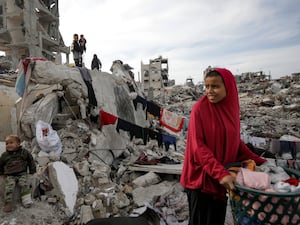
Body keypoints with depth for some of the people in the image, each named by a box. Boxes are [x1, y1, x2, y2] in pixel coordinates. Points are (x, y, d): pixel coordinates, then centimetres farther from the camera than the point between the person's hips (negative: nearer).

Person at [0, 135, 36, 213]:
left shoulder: (24, 152, 5)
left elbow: (31, 161, 13)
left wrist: (32, 171, 11)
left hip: (22, 173, -1)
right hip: (10, 175, 1)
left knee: (24, 184, -22)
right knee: (9, 187, -21)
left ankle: (26, 199, -15)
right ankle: (8, 203, -14)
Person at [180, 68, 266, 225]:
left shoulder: (231, 107, 1)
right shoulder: (200, 108, -16)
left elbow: (235, 141, 11)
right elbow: (197, 146, -20)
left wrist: (257, 161, 6)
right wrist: (220, 173, -27)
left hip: (223, 175, 6)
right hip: (201, 176, -5)